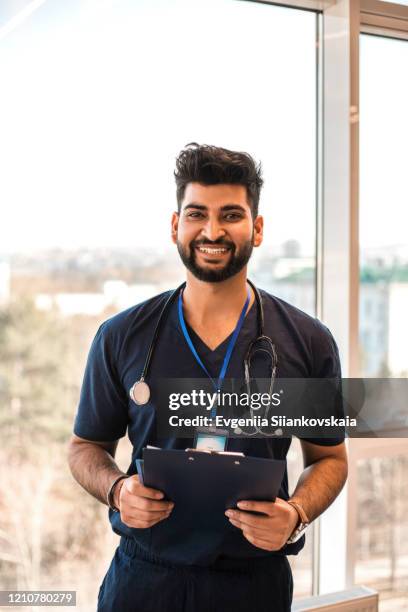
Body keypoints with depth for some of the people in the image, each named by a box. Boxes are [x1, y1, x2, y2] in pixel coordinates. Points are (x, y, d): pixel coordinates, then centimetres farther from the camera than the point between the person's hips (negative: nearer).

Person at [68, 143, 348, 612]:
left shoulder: (308, 342, -4)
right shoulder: (121, 337, -4)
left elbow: (328, 457, 5)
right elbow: (86, 446, 7)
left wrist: (296, 514, -14)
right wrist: (116, 489, -14)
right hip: (143, 574, 0)